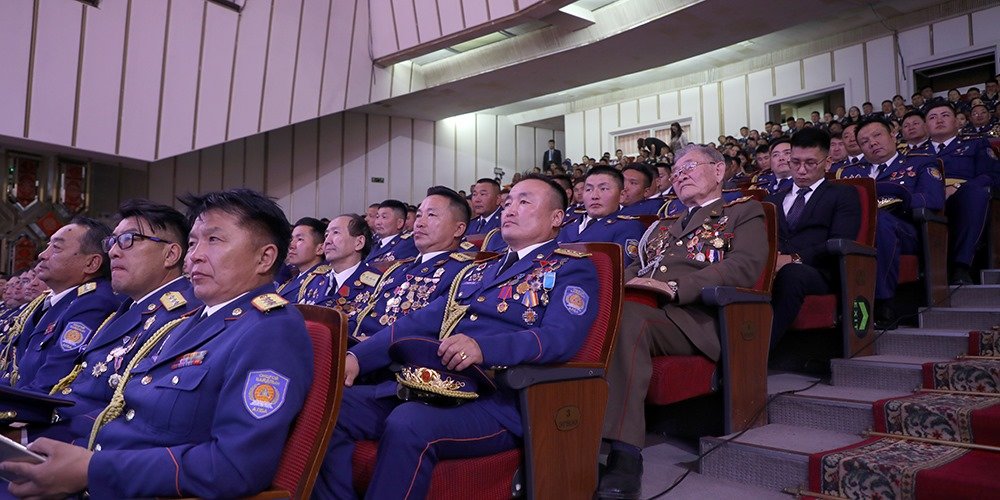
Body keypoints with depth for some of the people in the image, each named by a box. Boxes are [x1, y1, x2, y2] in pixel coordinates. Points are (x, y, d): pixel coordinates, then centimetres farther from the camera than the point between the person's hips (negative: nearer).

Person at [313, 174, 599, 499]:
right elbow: (419, 322, 20)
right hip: (428, 386, 7)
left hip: (497, 399, -6)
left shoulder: (572, 270, 5)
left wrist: (483, 347, -31)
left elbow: (561, 337, -14)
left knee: (408, 424, -35)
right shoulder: (478, 272, 26)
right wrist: (357, 357, 4)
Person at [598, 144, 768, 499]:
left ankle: (625, 453, -38)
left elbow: (745, 267, -2)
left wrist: (675, 286, -15)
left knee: (627, 317, -36)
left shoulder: (744, 212, 18)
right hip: (638, 306, 5)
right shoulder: (662, 225, 36)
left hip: (692, 314, -4)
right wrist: (621, 286, 1)